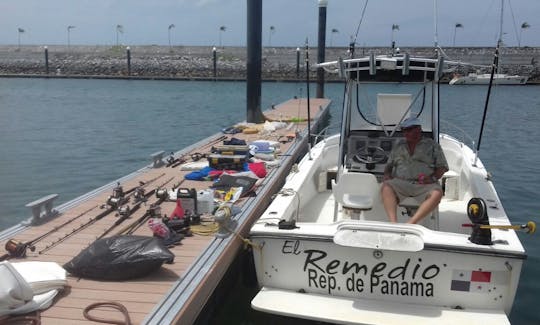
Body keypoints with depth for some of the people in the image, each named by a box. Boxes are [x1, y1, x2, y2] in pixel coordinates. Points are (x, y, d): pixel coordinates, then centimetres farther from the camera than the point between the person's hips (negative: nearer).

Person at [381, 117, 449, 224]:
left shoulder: (432, 145, 16)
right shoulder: (398, 147, 25)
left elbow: (442, 167, 11)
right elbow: (389, 166, 27)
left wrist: (432, 177, -9)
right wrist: (387, 175, 3)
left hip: (424, 185, -1)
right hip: (400, 182, 2)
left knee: (437, 193, -35)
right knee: (386, 187, -31)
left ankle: (411, 223, -45)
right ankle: (393, 223, -44)